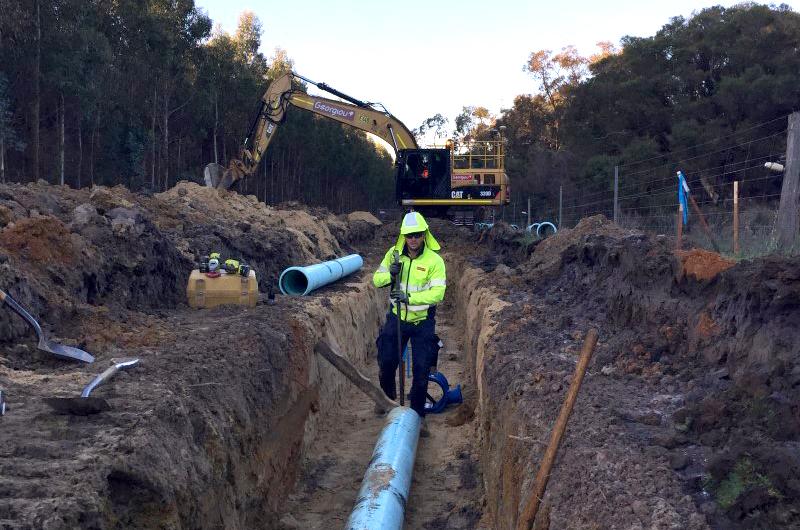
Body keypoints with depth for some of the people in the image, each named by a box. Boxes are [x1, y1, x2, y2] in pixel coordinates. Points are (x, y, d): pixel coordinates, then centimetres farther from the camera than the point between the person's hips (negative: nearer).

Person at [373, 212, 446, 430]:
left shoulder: (434, 260, -15)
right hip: (397, 317, 3)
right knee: (386, 363, 9)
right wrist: (389, 274, -19)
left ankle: (417, 415, 14)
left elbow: (437, 293, -23)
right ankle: (388, 400, 36)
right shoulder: (394, 254, -4)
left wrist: (410, 297, -34)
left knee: (421, 370, -1)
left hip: (423, 321, -3)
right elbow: (376, 280, 3)